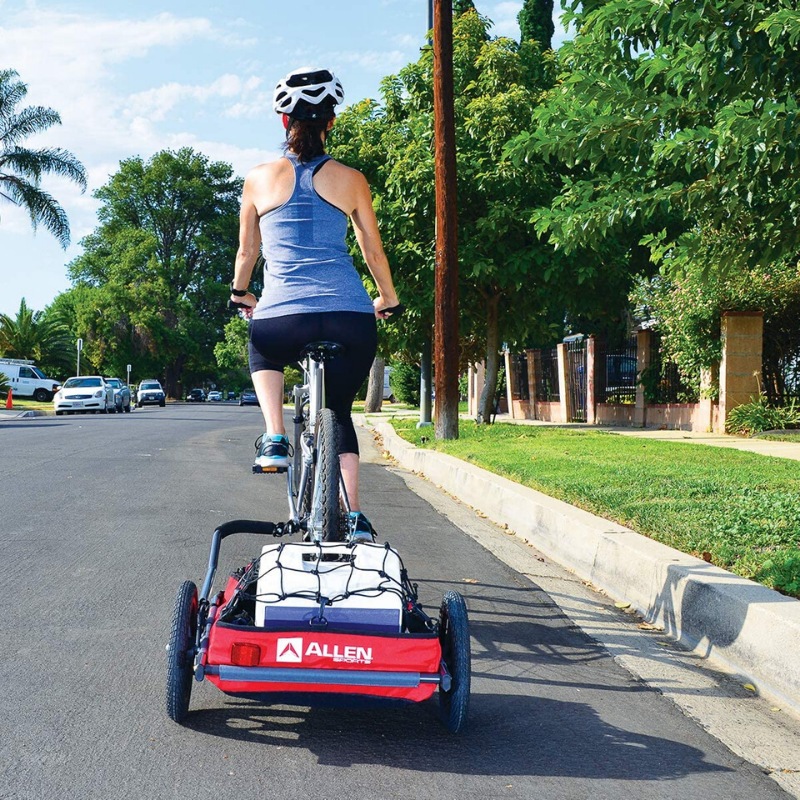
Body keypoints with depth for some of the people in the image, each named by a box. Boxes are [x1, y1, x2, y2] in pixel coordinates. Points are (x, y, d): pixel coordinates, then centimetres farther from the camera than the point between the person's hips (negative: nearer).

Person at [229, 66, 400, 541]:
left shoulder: (260, 179, 7)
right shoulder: (351, 180, 8)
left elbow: (247, 252, 17)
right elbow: (375, 254, 14)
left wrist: (241, 294, 37)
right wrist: (388, 300, 32)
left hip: (281, 322, -1)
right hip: (351, 320, 1)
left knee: (264, 351, 36)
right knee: (339, 410, 22)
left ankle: (275, 438, 15)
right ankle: (354, 514, 12)